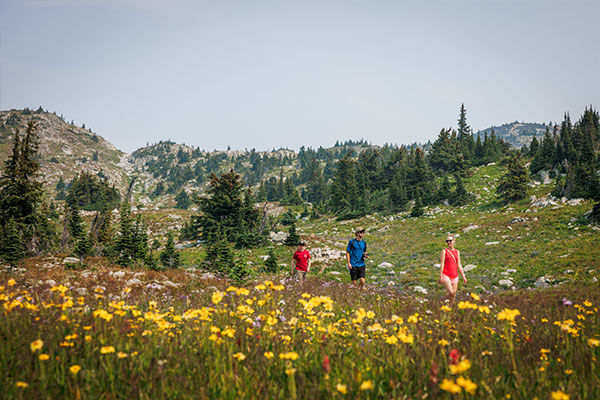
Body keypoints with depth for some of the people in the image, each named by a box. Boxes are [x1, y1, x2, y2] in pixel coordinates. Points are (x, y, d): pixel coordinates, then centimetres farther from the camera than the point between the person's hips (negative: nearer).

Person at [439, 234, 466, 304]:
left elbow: (459, 265, 10)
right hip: (446, 275, -4)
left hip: (455, 276, 4)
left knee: (453, 294, 3)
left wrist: (463, 275, 4)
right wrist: (440, 276, -9)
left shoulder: (457, 252, 10)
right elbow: (442, 264, -4)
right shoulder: (444, 251, -2)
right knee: (451, 292, -16)